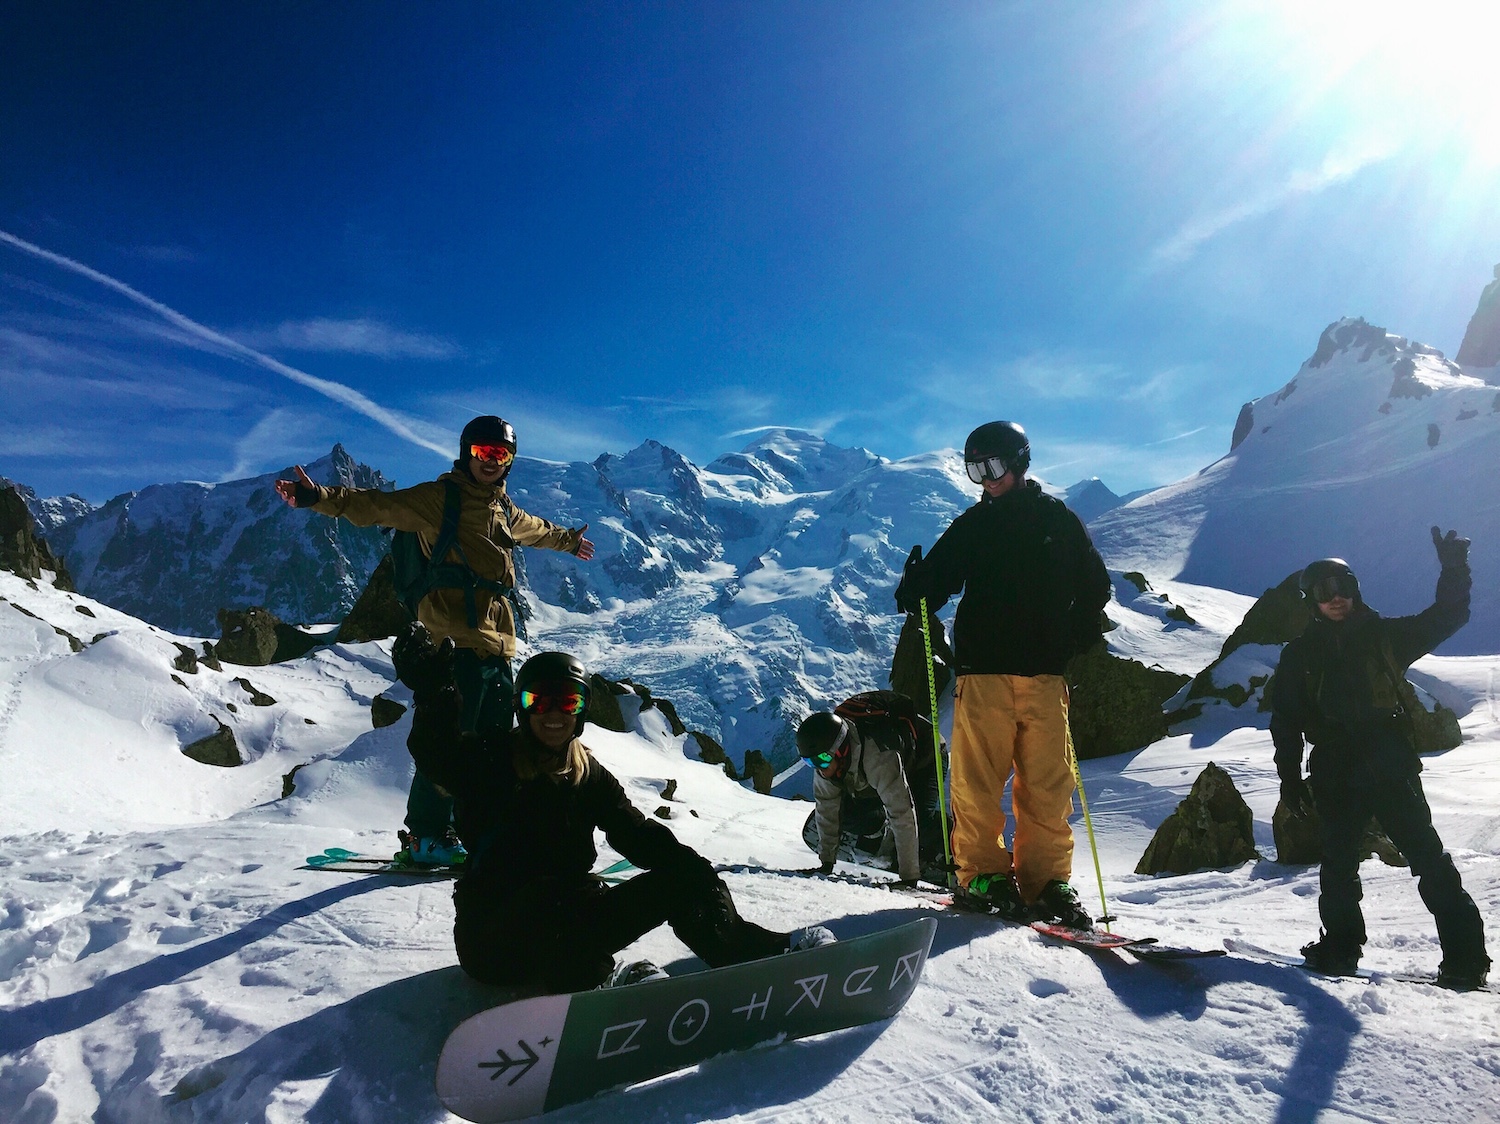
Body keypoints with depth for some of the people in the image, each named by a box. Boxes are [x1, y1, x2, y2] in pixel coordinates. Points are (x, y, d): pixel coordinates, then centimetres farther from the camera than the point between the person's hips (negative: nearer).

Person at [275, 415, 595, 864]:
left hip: (498, 642, 8)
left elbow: (534, 529, 41)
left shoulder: (503, 508, 20)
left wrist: (568, 540, 58)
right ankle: (426, 835, 3)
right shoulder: (437, 498, -1)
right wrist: (319, 497, -27)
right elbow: (376, 506, -12)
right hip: (456, 638, -8)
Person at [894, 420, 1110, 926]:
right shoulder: (973, 525, 13)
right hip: (983, 672, 0)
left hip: (1046, 674, 0)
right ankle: (982, 875, 4)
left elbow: (1094, 585, 15)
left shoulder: (1057, 519, 11)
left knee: (1048, 783, -2)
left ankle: (1046, 880, 6)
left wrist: (1076, 647, 7)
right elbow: (934, 581, 12)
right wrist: (913, 591, -10)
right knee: (977, 780, -5)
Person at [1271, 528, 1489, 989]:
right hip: (1336, 775, 2)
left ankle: (1464, 955, -1)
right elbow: (1285, 721, 8)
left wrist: (1455, 571, -8)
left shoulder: (1384, 635, 9)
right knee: (1338, 865, 8)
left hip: (1391, 767, -1)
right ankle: (1340, 947, 19)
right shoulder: (1300, 656, 9)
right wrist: (1290, 777, 2)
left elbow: (1444, 619, 7)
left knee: (1429, 857, -6)